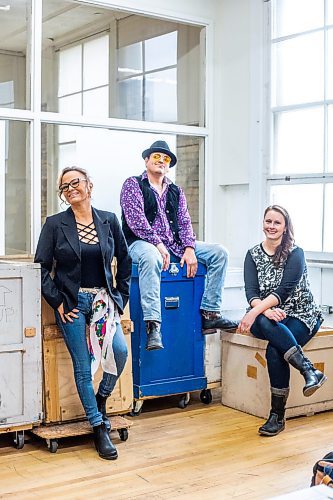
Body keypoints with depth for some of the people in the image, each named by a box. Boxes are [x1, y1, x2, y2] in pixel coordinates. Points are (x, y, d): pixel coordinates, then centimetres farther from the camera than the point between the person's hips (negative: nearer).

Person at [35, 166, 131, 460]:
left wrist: (121, 296, 9)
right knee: (83, 367, 0)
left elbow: (124, 260, 14)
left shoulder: (109, 221, 4)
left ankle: (102, 397, 11)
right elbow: (42, 267, -1)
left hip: (103, 299, 2)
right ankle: (99, 428, 13)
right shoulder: (55, 224, -1)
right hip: (71, 303, -1)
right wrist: (57, 302, -6)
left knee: (120, 350, -19)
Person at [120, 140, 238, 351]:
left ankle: (210, 313, -15)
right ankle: (153, 326, -47)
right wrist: (158, 244, -18)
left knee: (219, 253, -9)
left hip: (174, 245, 6)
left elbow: (184, 222, 11)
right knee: (151, 258, -43)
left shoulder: (176, 191, 21)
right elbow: (136, 221, -10)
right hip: (142, 243, -6)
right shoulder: (133, 185, 3)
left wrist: (189, 248, -6)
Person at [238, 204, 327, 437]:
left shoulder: (295, 254, -5)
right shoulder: (253, 254, 7)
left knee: (275, 351, -32)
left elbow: (284, 289, -17)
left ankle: (278, 416, -22)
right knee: (264, 323, -36)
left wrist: (254, 312, -29)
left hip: (300, 315, -3)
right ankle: (310, 370, -40)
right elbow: (251, 291, -4)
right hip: (267, 317, 3)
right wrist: (265, 311, -26)